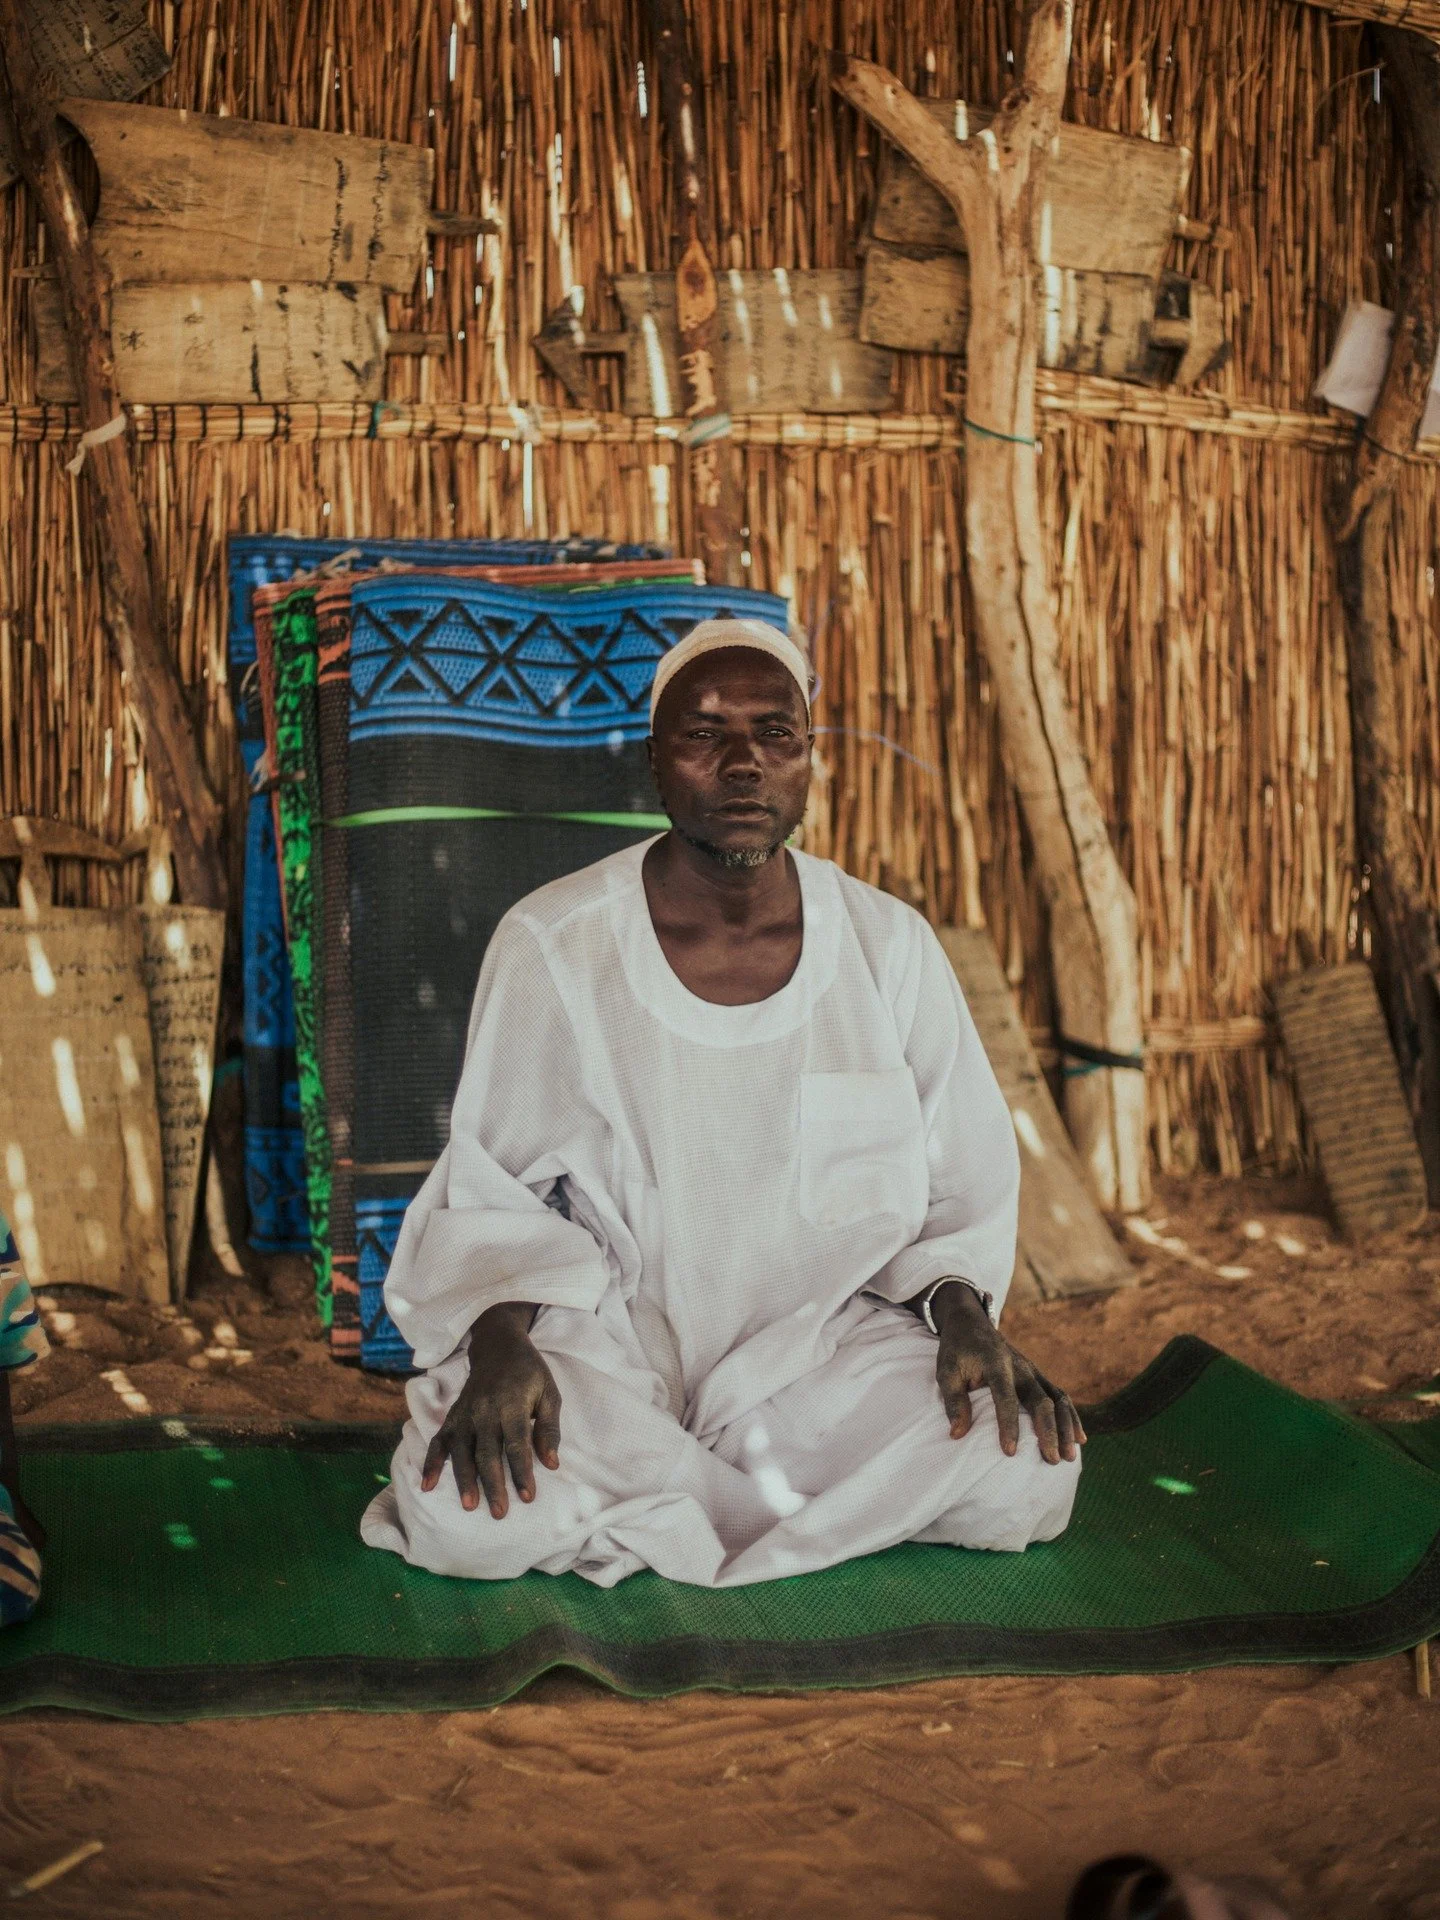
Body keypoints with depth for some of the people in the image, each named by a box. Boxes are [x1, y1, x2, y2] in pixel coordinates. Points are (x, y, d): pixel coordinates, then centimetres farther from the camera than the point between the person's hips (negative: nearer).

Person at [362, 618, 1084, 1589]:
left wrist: (965, 1313, -13)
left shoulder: (890, 946, 0)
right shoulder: (550, 945, -6)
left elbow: (963, 1184, 8)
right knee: (464, 1511, -32)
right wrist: (500, 1343, -22)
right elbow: (495, 1195, -2)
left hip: (819, 1348, 2)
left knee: (1027, 1470, -25)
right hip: (607, 1343, -2)